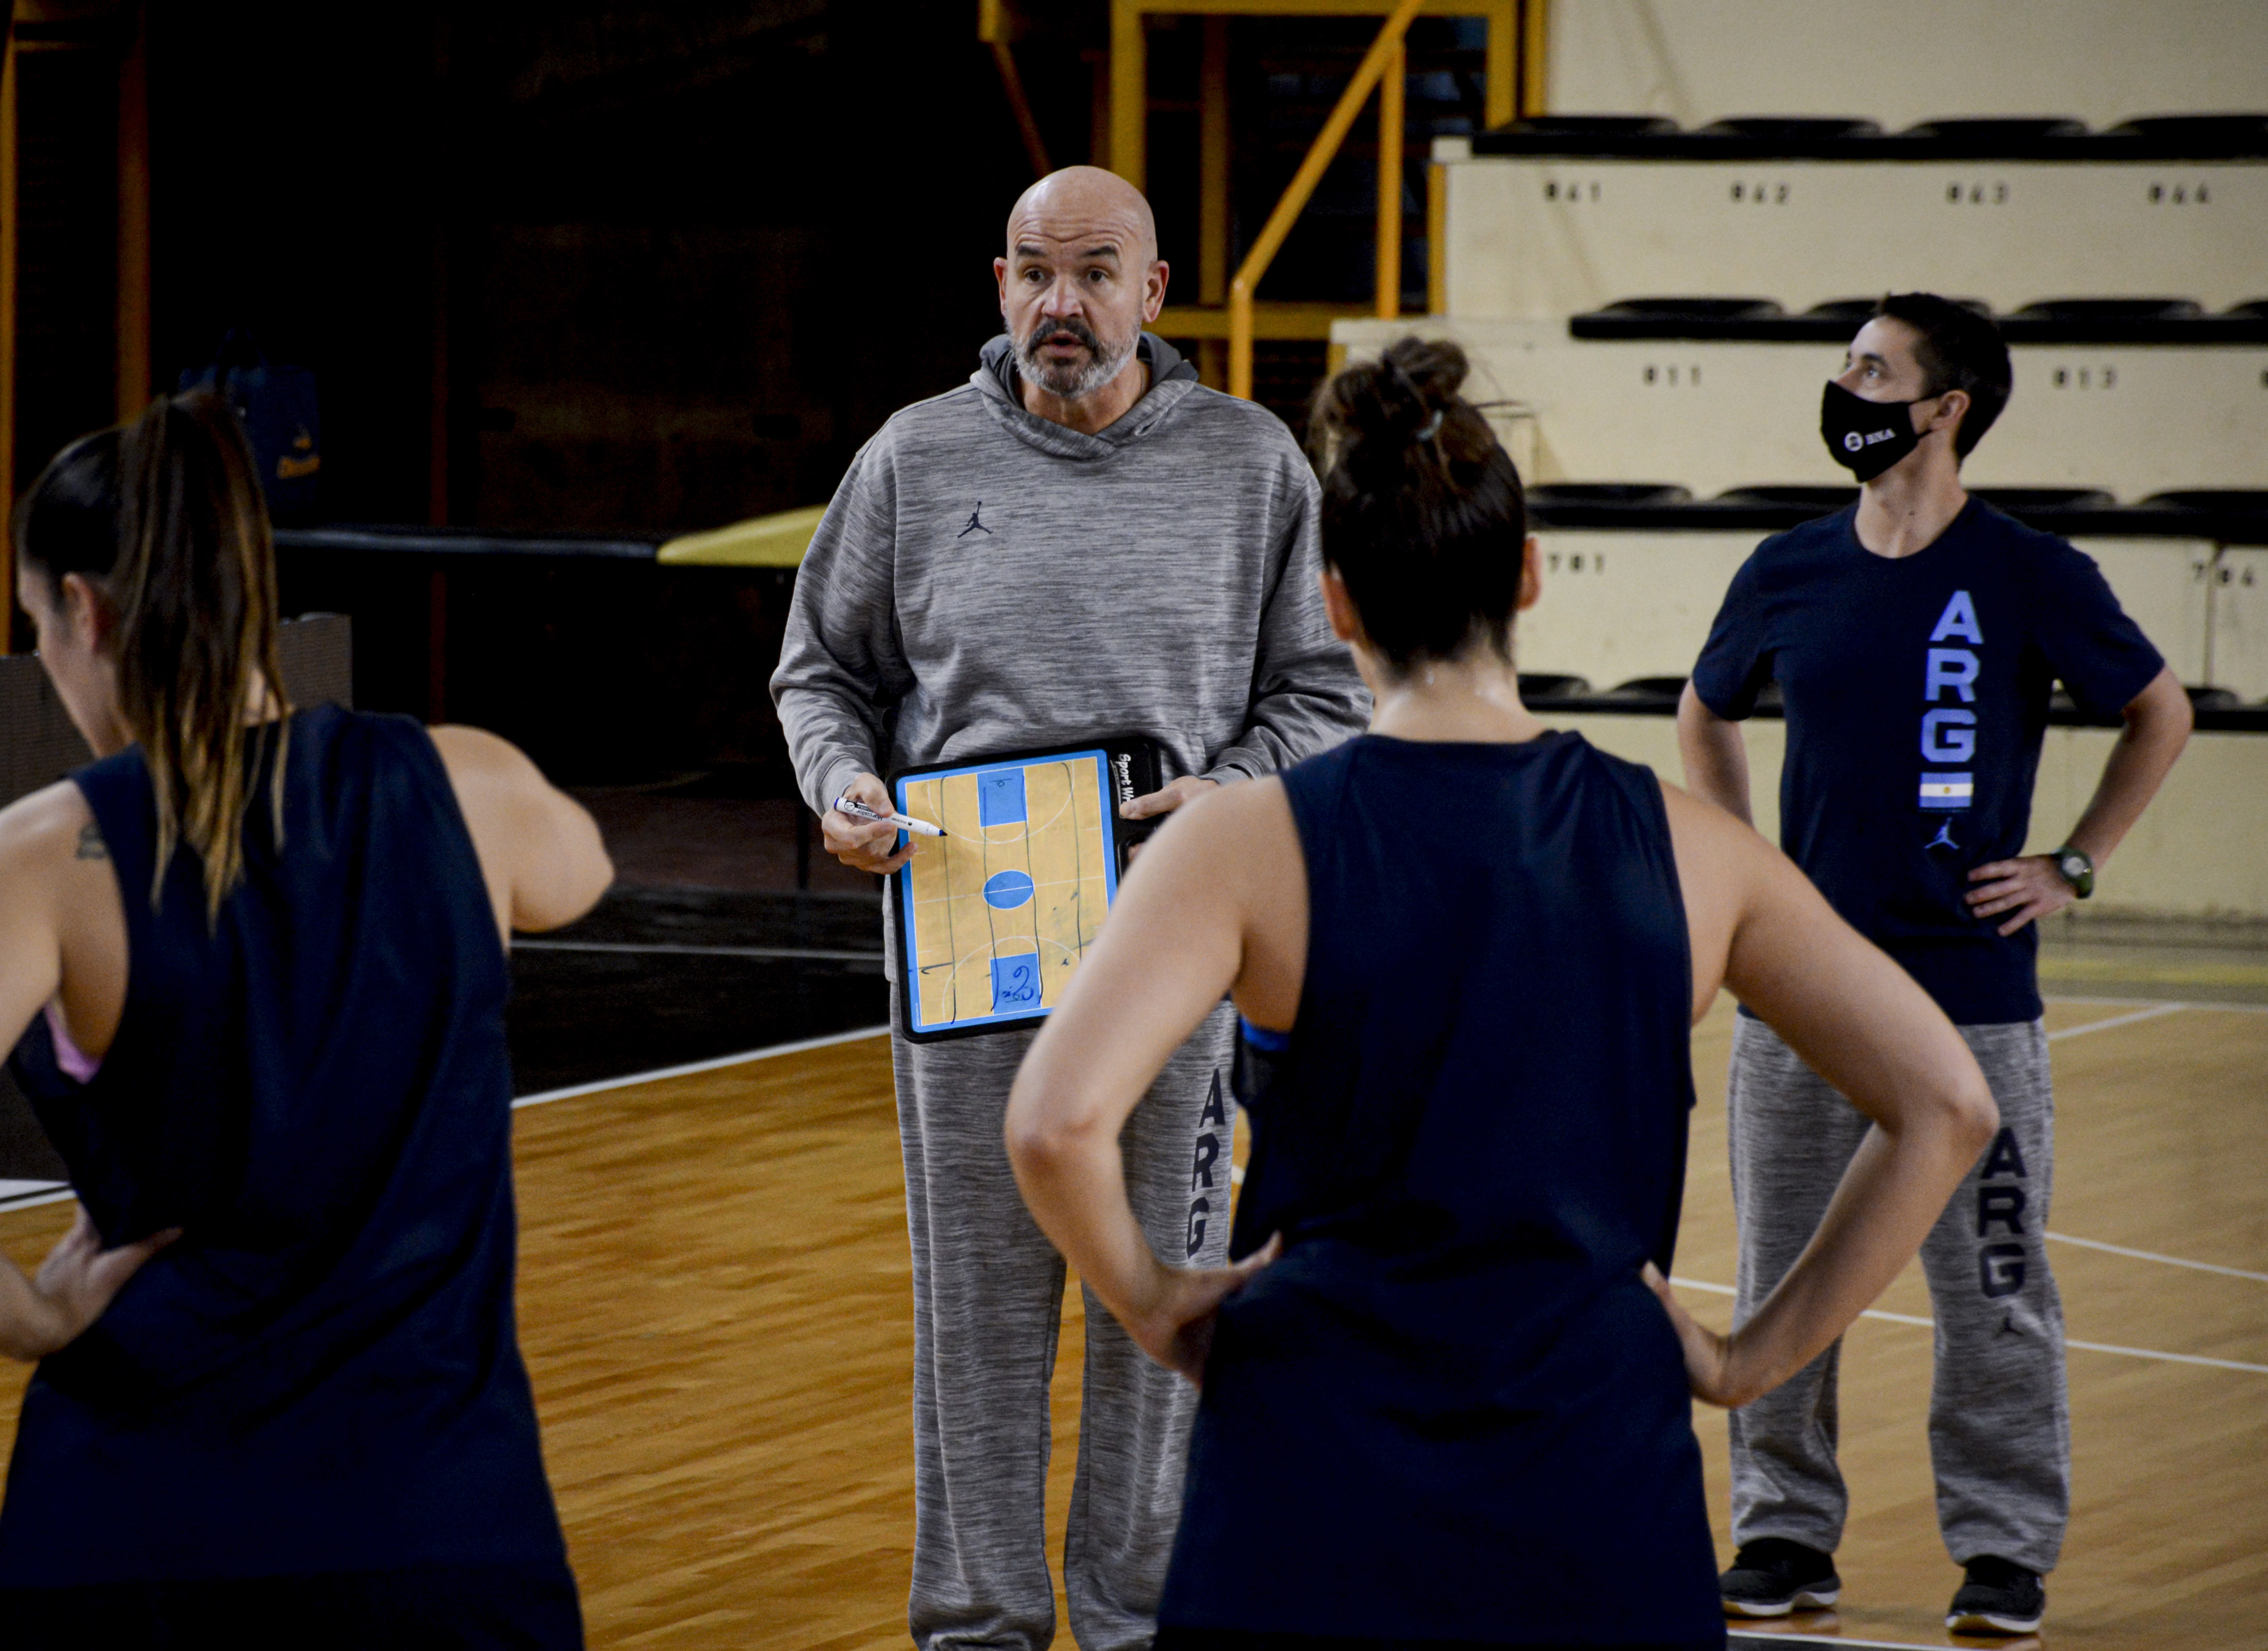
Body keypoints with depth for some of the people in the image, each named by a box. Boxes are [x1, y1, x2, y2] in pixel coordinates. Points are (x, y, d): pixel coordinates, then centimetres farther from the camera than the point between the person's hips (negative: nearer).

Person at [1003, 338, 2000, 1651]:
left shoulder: (1251, 844, -7)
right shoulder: (1689, 851, 1)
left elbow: (1058, 1123, -20)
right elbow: (1949, 1107, -1)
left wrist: (1152, 1301, -2)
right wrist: (1756, 1358, 4)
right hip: (1604, 1501, 2)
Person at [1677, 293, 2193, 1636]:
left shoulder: (2030, 578, -6)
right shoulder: (1789, 573, 5)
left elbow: (2161, 715, 6)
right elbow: (1706, 716, 23)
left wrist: (2073, 868, 1)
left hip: (1969, 987, -4)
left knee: (1991, 1291, 1)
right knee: (1782, 1285, 8)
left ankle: (2007, 1551, 11)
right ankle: (1786, 1535, 19)